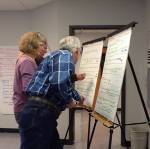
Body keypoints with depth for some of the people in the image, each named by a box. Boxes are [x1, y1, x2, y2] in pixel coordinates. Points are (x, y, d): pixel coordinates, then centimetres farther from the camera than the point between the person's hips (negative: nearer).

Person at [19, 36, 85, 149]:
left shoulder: (58, 55, 25)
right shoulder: (66, 55, -7)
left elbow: (67, 84, 39)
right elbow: (60, 83, -26)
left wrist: (78, 98, 55)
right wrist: (69, 100, -7)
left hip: (39, 113, 10)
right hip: (39, 114, -10)